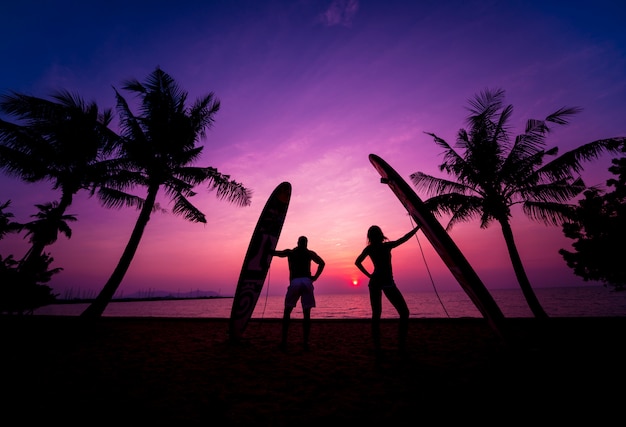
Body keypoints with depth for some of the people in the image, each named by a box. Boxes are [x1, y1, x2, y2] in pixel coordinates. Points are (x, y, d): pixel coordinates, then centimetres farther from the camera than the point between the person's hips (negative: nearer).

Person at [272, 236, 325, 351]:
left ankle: (284, 341, 10)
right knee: (306, 313, 7)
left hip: (294, 282, 0)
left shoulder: (290, 252, 17)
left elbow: (274, 253, 15)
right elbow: (322, 263, 2)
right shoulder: (310, 253, 16)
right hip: (307, 282, 0)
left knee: (287, 312, 13)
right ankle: (305, 343, 5)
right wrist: (315, 277, 5)